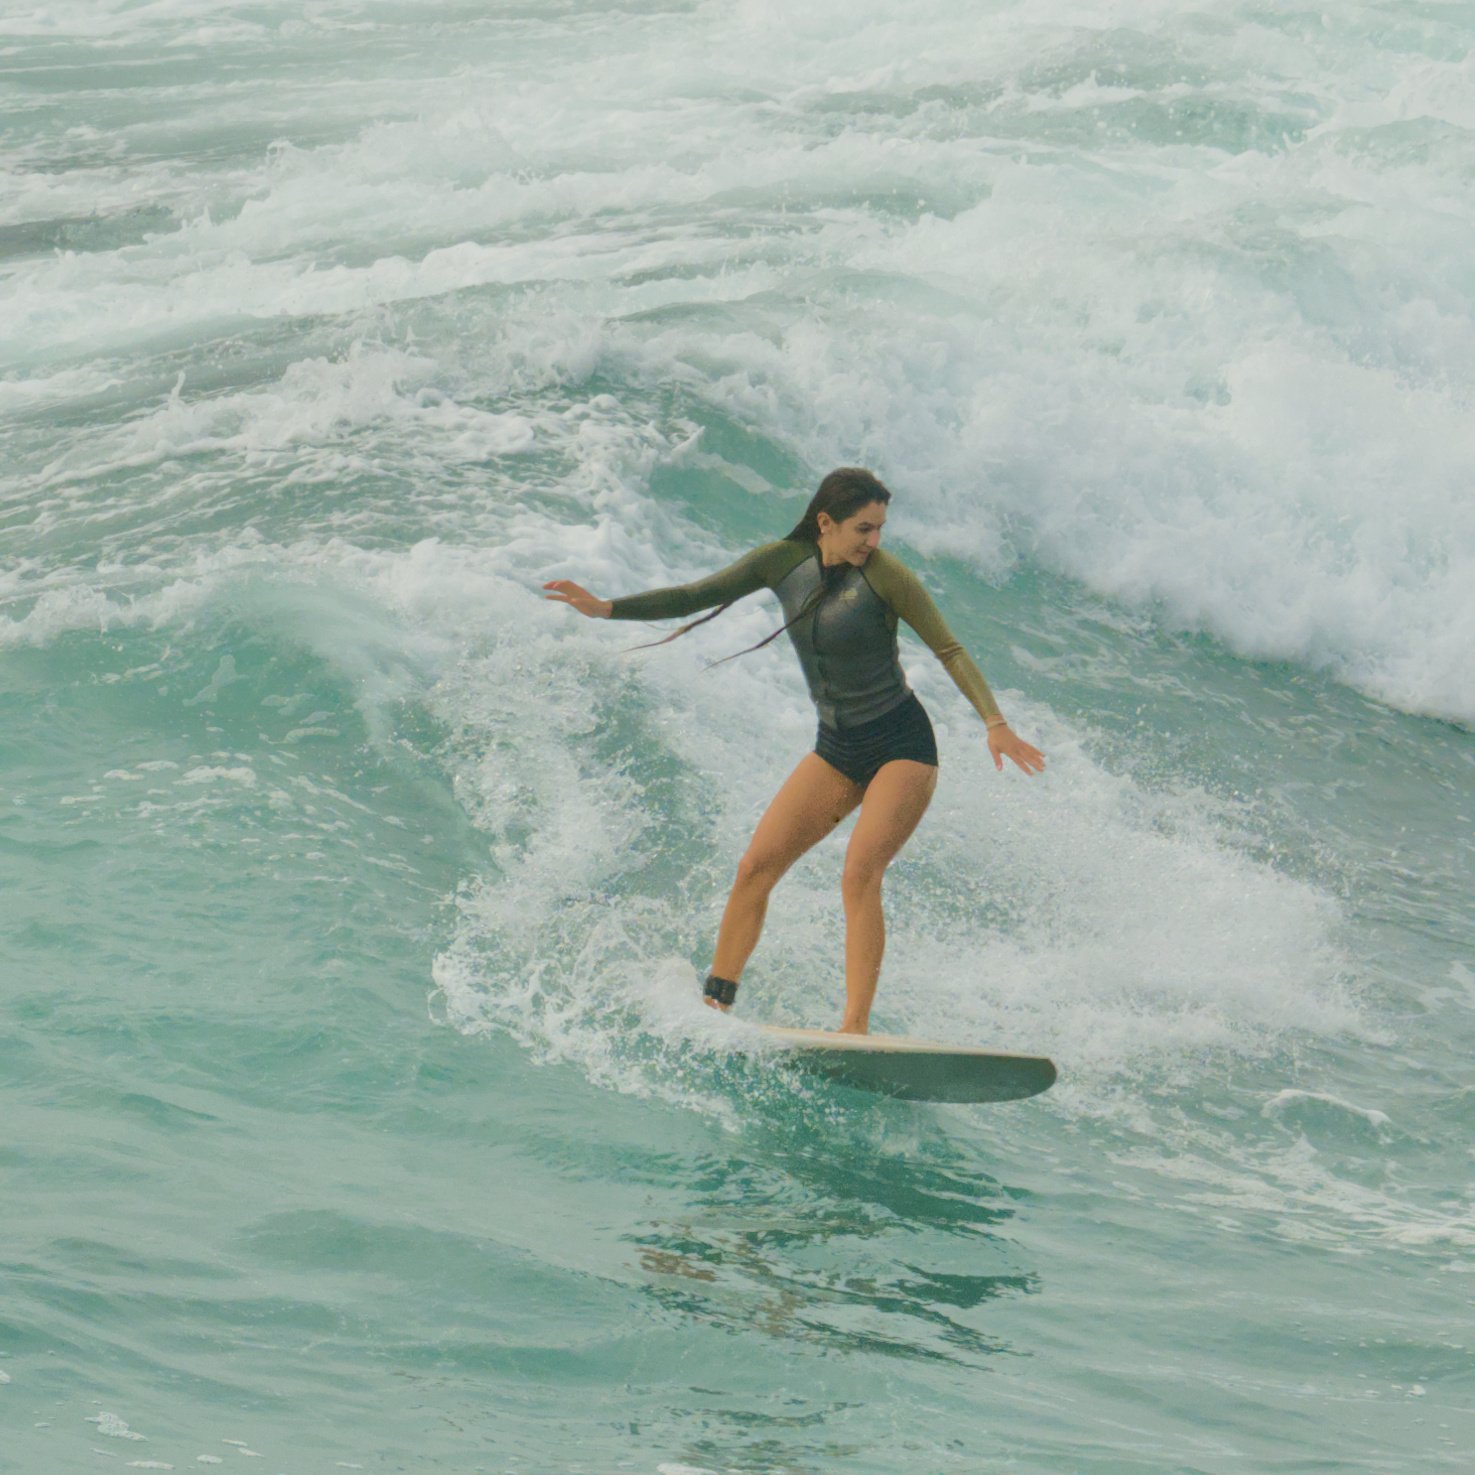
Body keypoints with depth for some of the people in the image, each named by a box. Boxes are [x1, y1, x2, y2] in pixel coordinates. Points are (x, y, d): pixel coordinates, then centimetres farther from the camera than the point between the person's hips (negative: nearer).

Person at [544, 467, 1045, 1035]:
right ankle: (714, 1002, 7)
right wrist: (608, 609, -5)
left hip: (901, 746, -6)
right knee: (755, 867, -2)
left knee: (860, 874, -23)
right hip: (836, 750, 6)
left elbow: (949, 650, -12)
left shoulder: (883, 575, -15)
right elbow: (698, 597, 3)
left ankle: (855, 1026, -24)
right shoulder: (784, 561, -2)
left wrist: (995, 723, -24)